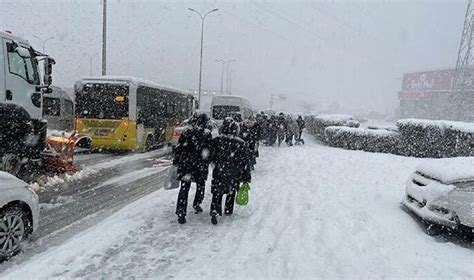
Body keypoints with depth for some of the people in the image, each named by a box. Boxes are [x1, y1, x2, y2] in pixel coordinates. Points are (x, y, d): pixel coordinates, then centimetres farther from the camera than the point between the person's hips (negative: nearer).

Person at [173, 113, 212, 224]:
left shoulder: (186, 132, 0)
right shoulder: (207, 134, -8)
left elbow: (178, 148, 4)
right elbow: (208, 151, -10)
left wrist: (176, 162, 11)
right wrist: (207, 164, -1)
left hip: (185, 164, 2)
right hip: (200, 165, -2)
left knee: (184, 188, 5)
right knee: (200, 185, 21)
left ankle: (181, 213, 1)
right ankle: (197, 204, 34)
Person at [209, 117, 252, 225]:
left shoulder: (217, 140, -10)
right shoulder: (241, 144, -10)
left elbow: (212, 156, -1)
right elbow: (245, 161, -6)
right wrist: (247, 176, 1)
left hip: (219, 172, -1)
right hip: (234, 174, 1)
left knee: (217, 193, 8)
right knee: (231, 192, 21)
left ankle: (214, 210, -10)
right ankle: (228, 210, 34)